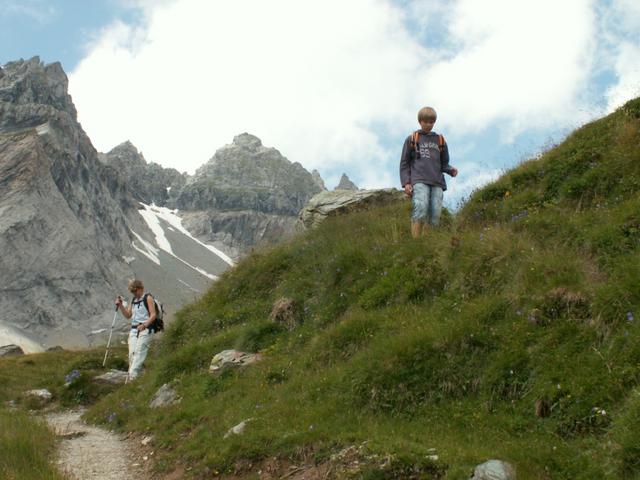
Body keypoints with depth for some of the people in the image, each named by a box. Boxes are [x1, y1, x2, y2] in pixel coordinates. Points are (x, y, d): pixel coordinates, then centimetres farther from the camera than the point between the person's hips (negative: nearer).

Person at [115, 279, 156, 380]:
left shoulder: (148, 298, 0)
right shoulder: (134, 300, 21)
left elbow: (153, 315, -8)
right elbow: (128, 315, 22)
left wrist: (144, 325, -22)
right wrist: (121, 305, 7)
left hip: (145, 329, -7)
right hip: (133, 329, 7)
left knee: (139, 352, -17)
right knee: (132, 353, -4)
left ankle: (133, 375, -25)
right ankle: (131, 376, -3)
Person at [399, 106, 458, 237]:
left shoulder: (440, 140, 21)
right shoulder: (412, 139, 14)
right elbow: (404, 163, 11)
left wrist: (451, 170, 1)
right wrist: (406, 182, -2)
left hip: (437, 182, 4)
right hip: (419, 180, -3)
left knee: (435, 214, -10)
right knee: (421, 208, -25)